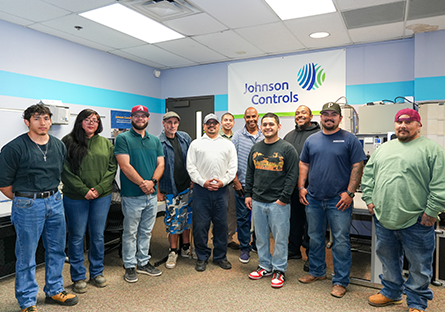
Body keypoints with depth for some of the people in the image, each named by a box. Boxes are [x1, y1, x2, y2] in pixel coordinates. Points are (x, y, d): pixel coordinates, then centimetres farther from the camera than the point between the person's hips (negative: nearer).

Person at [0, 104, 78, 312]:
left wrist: (51, 195, 11)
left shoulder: (59, 146, 5)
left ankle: (54, 291, 33)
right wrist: (24, 200, 1)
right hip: (28, 206, -5)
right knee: (26, 256, 5)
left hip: (54, 202, 5)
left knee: (56, 250, 15)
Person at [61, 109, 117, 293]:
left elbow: (112, 168, 3)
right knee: (77, 236, 6)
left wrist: (99, 189, -9)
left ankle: (97, 272, 27)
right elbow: (65, 170, -7)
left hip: (102, 197, 3)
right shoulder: (68, 142, -1)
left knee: (98, 235, 11)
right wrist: (83, 190, -13)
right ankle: (78, 277, 21)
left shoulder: (106, 143, 9)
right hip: (75, 197, -2)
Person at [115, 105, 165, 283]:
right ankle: (130, 266, 21)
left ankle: (144, 263, 29)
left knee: (146, 232, 15)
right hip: (132, 195, -5)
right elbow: (125, 165, -13)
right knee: (130, 233, 6)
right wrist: (142, 183, -17)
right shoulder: (123, 138, -4)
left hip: (152, 195, 5)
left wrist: (152, 181, -12)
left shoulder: (155, 140, 13)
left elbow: (160, 164, 6)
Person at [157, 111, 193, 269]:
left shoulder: (185, 137, 4)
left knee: (186, 217, 14)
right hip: (171, 189, -4)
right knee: (173, 220, 3)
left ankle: (186, 248, 30)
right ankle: (173, 251, 20)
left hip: (187, 186, 4)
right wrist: (158, 190, -8)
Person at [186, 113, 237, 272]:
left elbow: (233, 167, 7)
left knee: (221, 224, 7)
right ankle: (202, 257, 19)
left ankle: (220, 256, 23)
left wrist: (223, 182, -8)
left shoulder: (228, 144, 12)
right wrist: (203, 182, -9)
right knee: (200, 225, 2)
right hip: (201, 189, -1)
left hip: (221, 190, 1)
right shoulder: (196, 144, 9)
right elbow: (191, 166, 2)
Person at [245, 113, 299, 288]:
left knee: (280, 237, 4)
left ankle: (279, 270, 20)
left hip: (278, 203, -5)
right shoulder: (256, 148, 11)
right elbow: (249, 173, 15)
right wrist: (248, 194, 9)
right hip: (257, 201, 5)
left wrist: (284, 198, -13)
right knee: (261, 236, 14)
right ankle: (265, 266, 29)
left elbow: (292, 175, -9)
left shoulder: (287, 149, -5)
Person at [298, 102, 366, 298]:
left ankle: (340, 281, 16)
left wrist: (349, 192, -12)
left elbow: (358, 167, -6)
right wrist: (301, 187, 5)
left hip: (338, 201, -4)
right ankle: (317, 272, 33)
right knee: (315, 238, 15)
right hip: (313, 199, 4)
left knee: (341, 241, 2)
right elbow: (303, 165, 14)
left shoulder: (349, 140, -2)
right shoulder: (311, 140, 10)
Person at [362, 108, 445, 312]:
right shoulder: (383, 149, 11)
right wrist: (369, 199, 6)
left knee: (419, 265, 10)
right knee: (388, 259, 19)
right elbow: (368, 175, 15)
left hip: (416, 221, -5)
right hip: (383, 218, 5)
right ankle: (391, 292, 39)